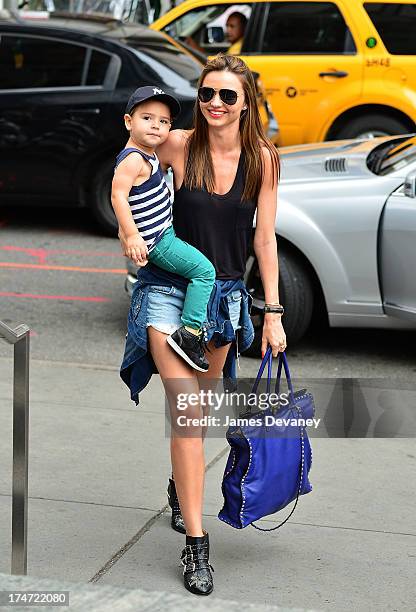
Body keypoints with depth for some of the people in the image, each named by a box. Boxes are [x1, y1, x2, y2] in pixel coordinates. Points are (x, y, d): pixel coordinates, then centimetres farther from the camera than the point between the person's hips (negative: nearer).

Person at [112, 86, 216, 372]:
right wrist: (132, 236, -33)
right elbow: (118, 195, -29)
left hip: (165, 231, 11)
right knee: (205, 270, -16)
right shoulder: (133, 158, -21)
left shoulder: (147, 155, 10)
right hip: (156, 241, -11)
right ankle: (189, 333, -17)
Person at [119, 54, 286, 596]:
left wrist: (273, 313, 0)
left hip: (225, 296, 3)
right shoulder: (178, 146, -9)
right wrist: (129, 232, -2)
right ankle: (196, 544, -8)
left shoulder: (262, 158, -4)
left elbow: (265, 238, 0)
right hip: (169, 288, -3)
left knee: (199, 411, 18)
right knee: (187, 413, -12)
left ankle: (181, 487, 47)